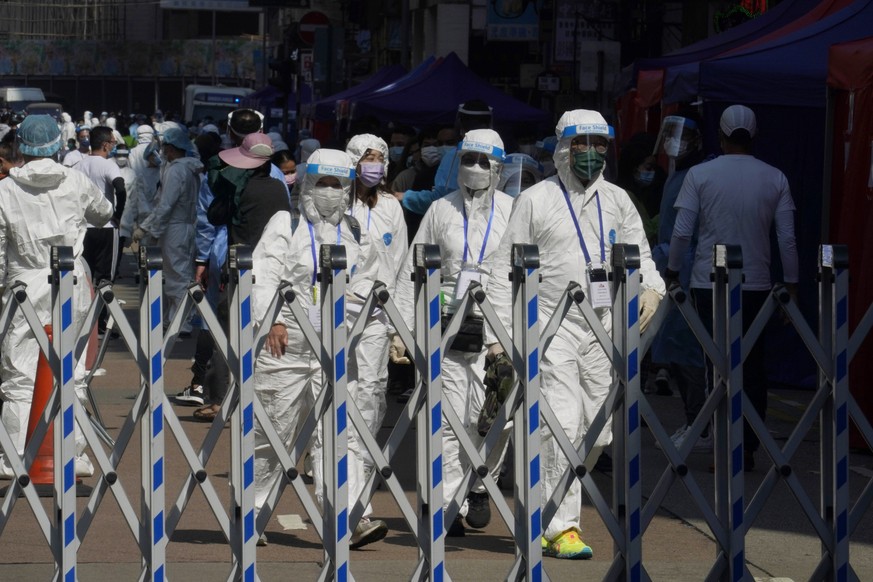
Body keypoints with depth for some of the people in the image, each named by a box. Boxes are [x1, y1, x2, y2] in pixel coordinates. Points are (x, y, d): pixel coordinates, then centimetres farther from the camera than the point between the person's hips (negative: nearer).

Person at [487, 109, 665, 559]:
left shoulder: (617, 200, 14)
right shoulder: (535, 200, 2)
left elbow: (639, 254, 15)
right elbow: (505, 269, 1)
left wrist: (650, 288, -8)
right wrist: (501, 331, -7)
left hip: (605, 328, 5)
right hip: (553, 326, -5)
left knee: (599, 429, 5)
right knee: (562, 424, -13)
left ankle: (550, 501, 25)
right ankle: (560, 528, -10)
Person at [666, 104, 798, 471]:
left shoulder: (700, 175, -4)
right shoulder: (774, 179, 1)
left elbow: (682, 231, -6)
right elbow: (787, 239, 0)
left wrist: (672, 273, 7)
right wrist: (791, 286, 8)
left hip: (710, 285, -1)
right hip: (756, 285, 1)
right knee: (752, 368, 9)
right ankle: (748, 449, 8)